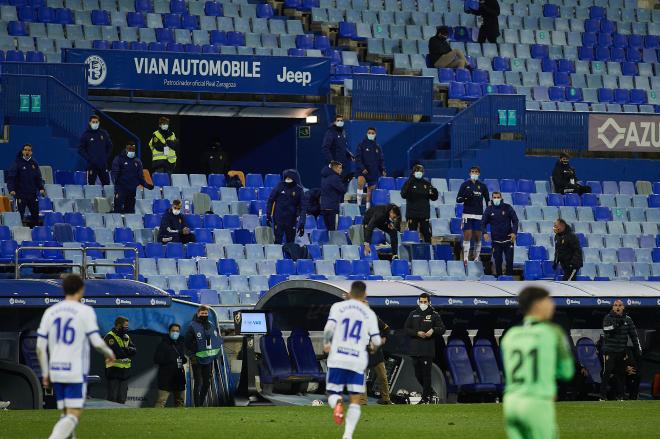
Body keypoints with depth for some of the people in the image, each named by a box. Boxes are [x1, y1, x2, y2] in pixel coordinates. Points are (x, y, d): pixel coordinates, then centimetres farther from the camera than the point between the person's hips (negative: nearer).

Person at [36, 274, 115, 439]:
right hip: (76, 372, -5)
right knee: (74, 416, -8)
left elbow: (40, 347, 5)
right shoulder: (85, 311, -7)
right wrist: (109, 353, 9)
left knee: (66, 415, 17)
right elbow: (97, 342, -11)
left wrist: (45, 373, 15)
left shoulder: (50, 312, 7)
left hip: (56, 371, 5)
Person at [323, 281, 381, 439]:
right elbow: (376, 341, 2)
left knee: (333, 394, 12)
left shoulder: (338, 307, 3)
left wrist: (326, 343, 4)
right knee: (355, 401, 6)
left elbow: (329, 327, -11)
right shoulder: (369, 314, 6)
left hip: (337, 360, 0)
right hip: (357, 361, 0)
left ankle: (337, 403, -24)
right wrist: (373, 346, 24)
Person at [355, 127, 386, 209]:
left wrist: (383, 170, 4)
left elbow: (381, 160, 18)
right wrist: (362, 168, -18)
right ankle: (359, 203, -24)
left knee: (370, 190, 6)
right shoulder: (362, 145, 0)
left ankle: (368, 207, 16)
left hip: (374, 171, 4)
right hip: (364, 171, -4)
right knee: (360, 181, -32)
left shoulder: (377, 147, 12)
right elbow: (358, 158, -5)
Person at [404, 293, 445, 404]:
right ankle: (429, 391, 26)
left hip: (428, 350, -4)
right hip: (415, 348, 4)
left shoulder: (434, 315, 4)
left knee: (426, 373, -7)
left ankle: (425, 397, -2)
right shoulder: (413, 314, 11)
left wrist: (433, 330, -16)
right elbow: (406, 329, 8)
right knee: (418, 374, 7)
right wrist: (417, 333, -8)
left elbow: (442, 329, 4)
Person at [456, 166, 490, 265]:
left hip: (479, 215, 2)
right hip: (467, 214, -2)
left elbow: (487, 200, 13)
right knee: (467, 236, -8)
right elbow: (458, 199, 2)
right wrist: (466, 196, -17)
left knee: (478, 237, 4)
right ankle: (465, 258, -9)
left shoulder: (482, 186, 7)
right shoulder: (465, 184, 3)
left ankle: (477, 258, 12)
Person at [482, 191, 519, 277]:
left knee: (509, 260, -4)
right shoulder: (489, 210, 3)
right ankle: (498, 276, 10)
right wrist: (484, 233, -13)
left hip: (508, 239, -1)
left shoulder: (507, 208, 0)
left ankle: (510, 275, 6)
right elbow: (483, 222, 5)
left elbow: (515, 220, 2)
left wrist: (514, 232, -12)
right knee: (498, 260, 1)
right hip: (496, 240, 1)